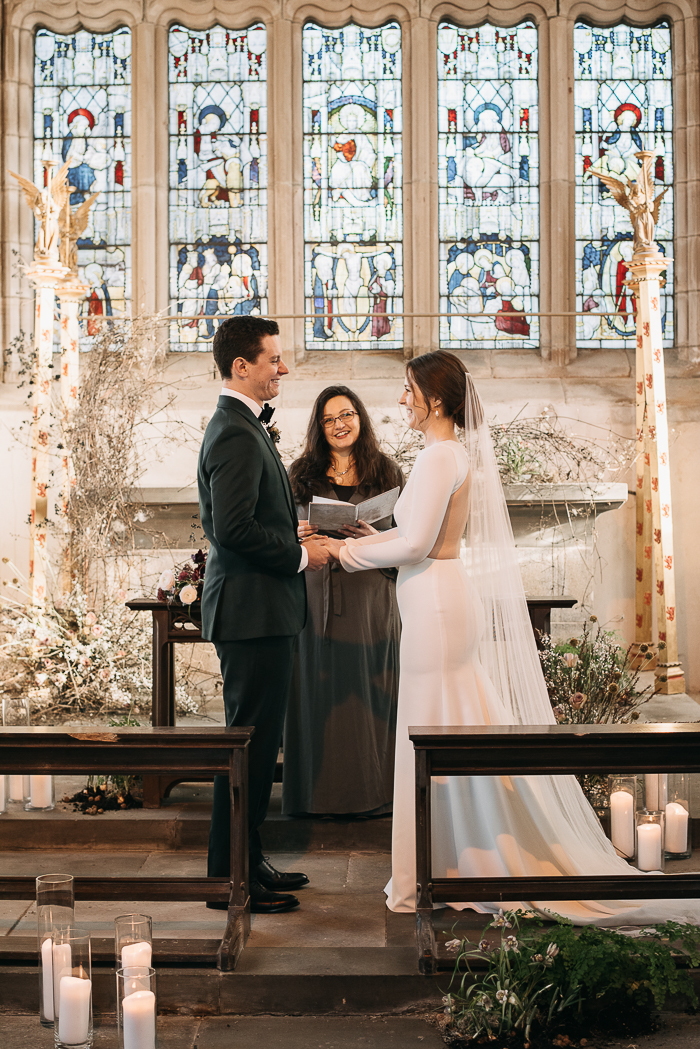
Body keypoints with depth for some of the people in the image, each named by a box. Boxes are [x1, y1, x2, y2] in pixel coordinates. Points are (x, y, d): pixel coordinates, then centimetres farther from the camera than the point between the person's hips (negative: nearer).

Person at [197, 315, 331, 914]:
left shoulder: (240, 427, 16)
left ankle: (245, 861, 26)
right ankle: (231, 877, 7)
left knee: (256, 742, 16)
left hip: (257, 609, 11)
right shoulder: (237, 434, -17)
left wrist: (292, 542, 12)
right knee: (250, 744, -3)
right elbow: (233, 528, -25)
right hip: (253, 611, -11)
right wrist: (299, 555, -13)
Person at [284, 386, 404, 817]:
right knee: (321, 694, 2)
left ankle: (373, 793, 13)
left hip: (373, 599, -1)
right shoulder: (302, 474, 10)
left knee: (369, 695, 1)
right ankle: (321, 793, 11)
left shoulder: (388, 472, 7)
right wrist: (298, 537, -9)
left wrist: (374, 540, -14)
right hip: (316, 599, 1)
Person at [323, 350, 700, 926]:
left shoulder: (439, 457, -16)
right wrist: (353, 545, 15)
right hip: (446, 598, 10)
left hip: (435, 604, -10)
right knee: (462, 731, 15)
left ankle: (435, 876, 11)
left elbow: (415, 544, -20)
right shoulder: (458, 453, 13)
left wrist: (354, 554, -7)